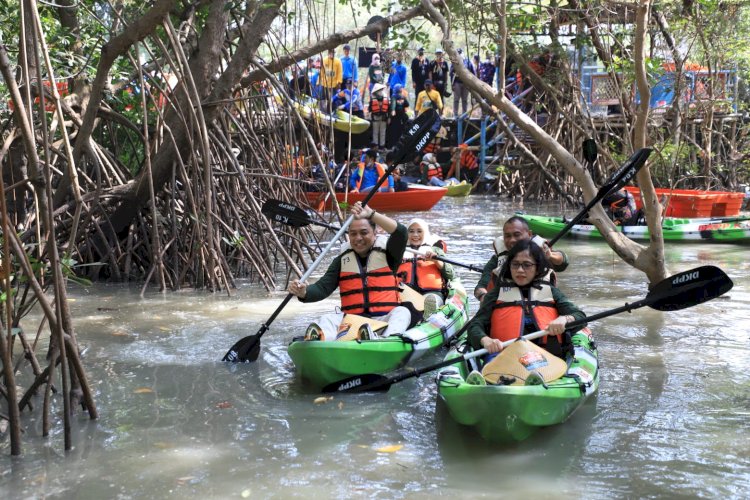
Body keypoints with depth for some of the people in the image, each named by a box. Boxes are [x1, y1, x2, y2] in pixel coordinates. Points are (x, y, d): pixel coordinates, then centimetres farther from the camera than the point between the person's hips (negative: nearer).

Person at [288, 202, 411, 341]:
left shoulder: (385, 253, 8)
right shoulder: (342, 260, 15)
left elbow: (401, 233, -12)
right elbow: (322, 288, 4)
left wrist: (370, 214, -19)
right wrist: (304, 293, -19)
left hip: (384, 320, -2)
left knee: (402, 312, -30)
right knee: (327, 319, -23)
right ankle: (320, 340, -57)